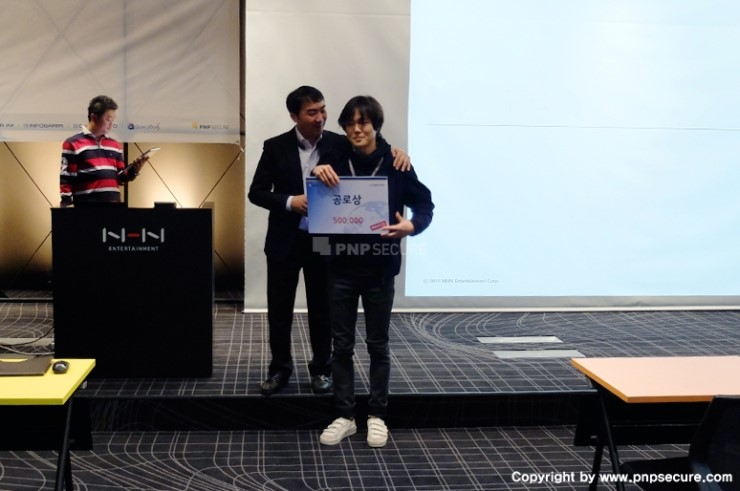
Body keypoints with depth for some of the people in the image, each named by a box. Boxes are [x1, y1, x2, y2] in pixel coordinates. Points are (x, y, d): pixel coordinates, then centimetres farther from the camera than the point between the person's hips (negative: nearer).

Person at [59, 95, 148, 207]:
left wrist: (133, 170, -2)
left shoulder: (115, 146, 16)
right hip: (86, 207, -5)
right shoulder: (73, 144, 0)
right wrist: (66, 206, -10)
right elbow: (66, 179, -3)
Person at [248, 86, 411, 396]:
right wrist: (289, 202, -20)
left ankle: (321, 369, 26)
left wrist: (396, 153, -24)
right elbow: (256, 192, -4)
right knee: (279, 309, 8)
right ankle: (280, 369, 25)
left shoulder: (339, 144, -3)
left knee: (322, 309, 10)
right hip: (285, 240, 0)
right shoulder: (276, 147, -4)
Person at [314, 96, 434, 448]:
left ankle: (377, 416, 23)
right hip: (342, 265, 2)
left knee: (378, 344, 9)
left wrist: (412, 225, -22)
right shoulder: (336, 162, 1)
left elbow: (424, 203, 0)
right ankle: (344, 416, 20)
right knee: (342, 344, 7)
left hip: (380, 267, -2)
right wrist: (317, 172, -17)